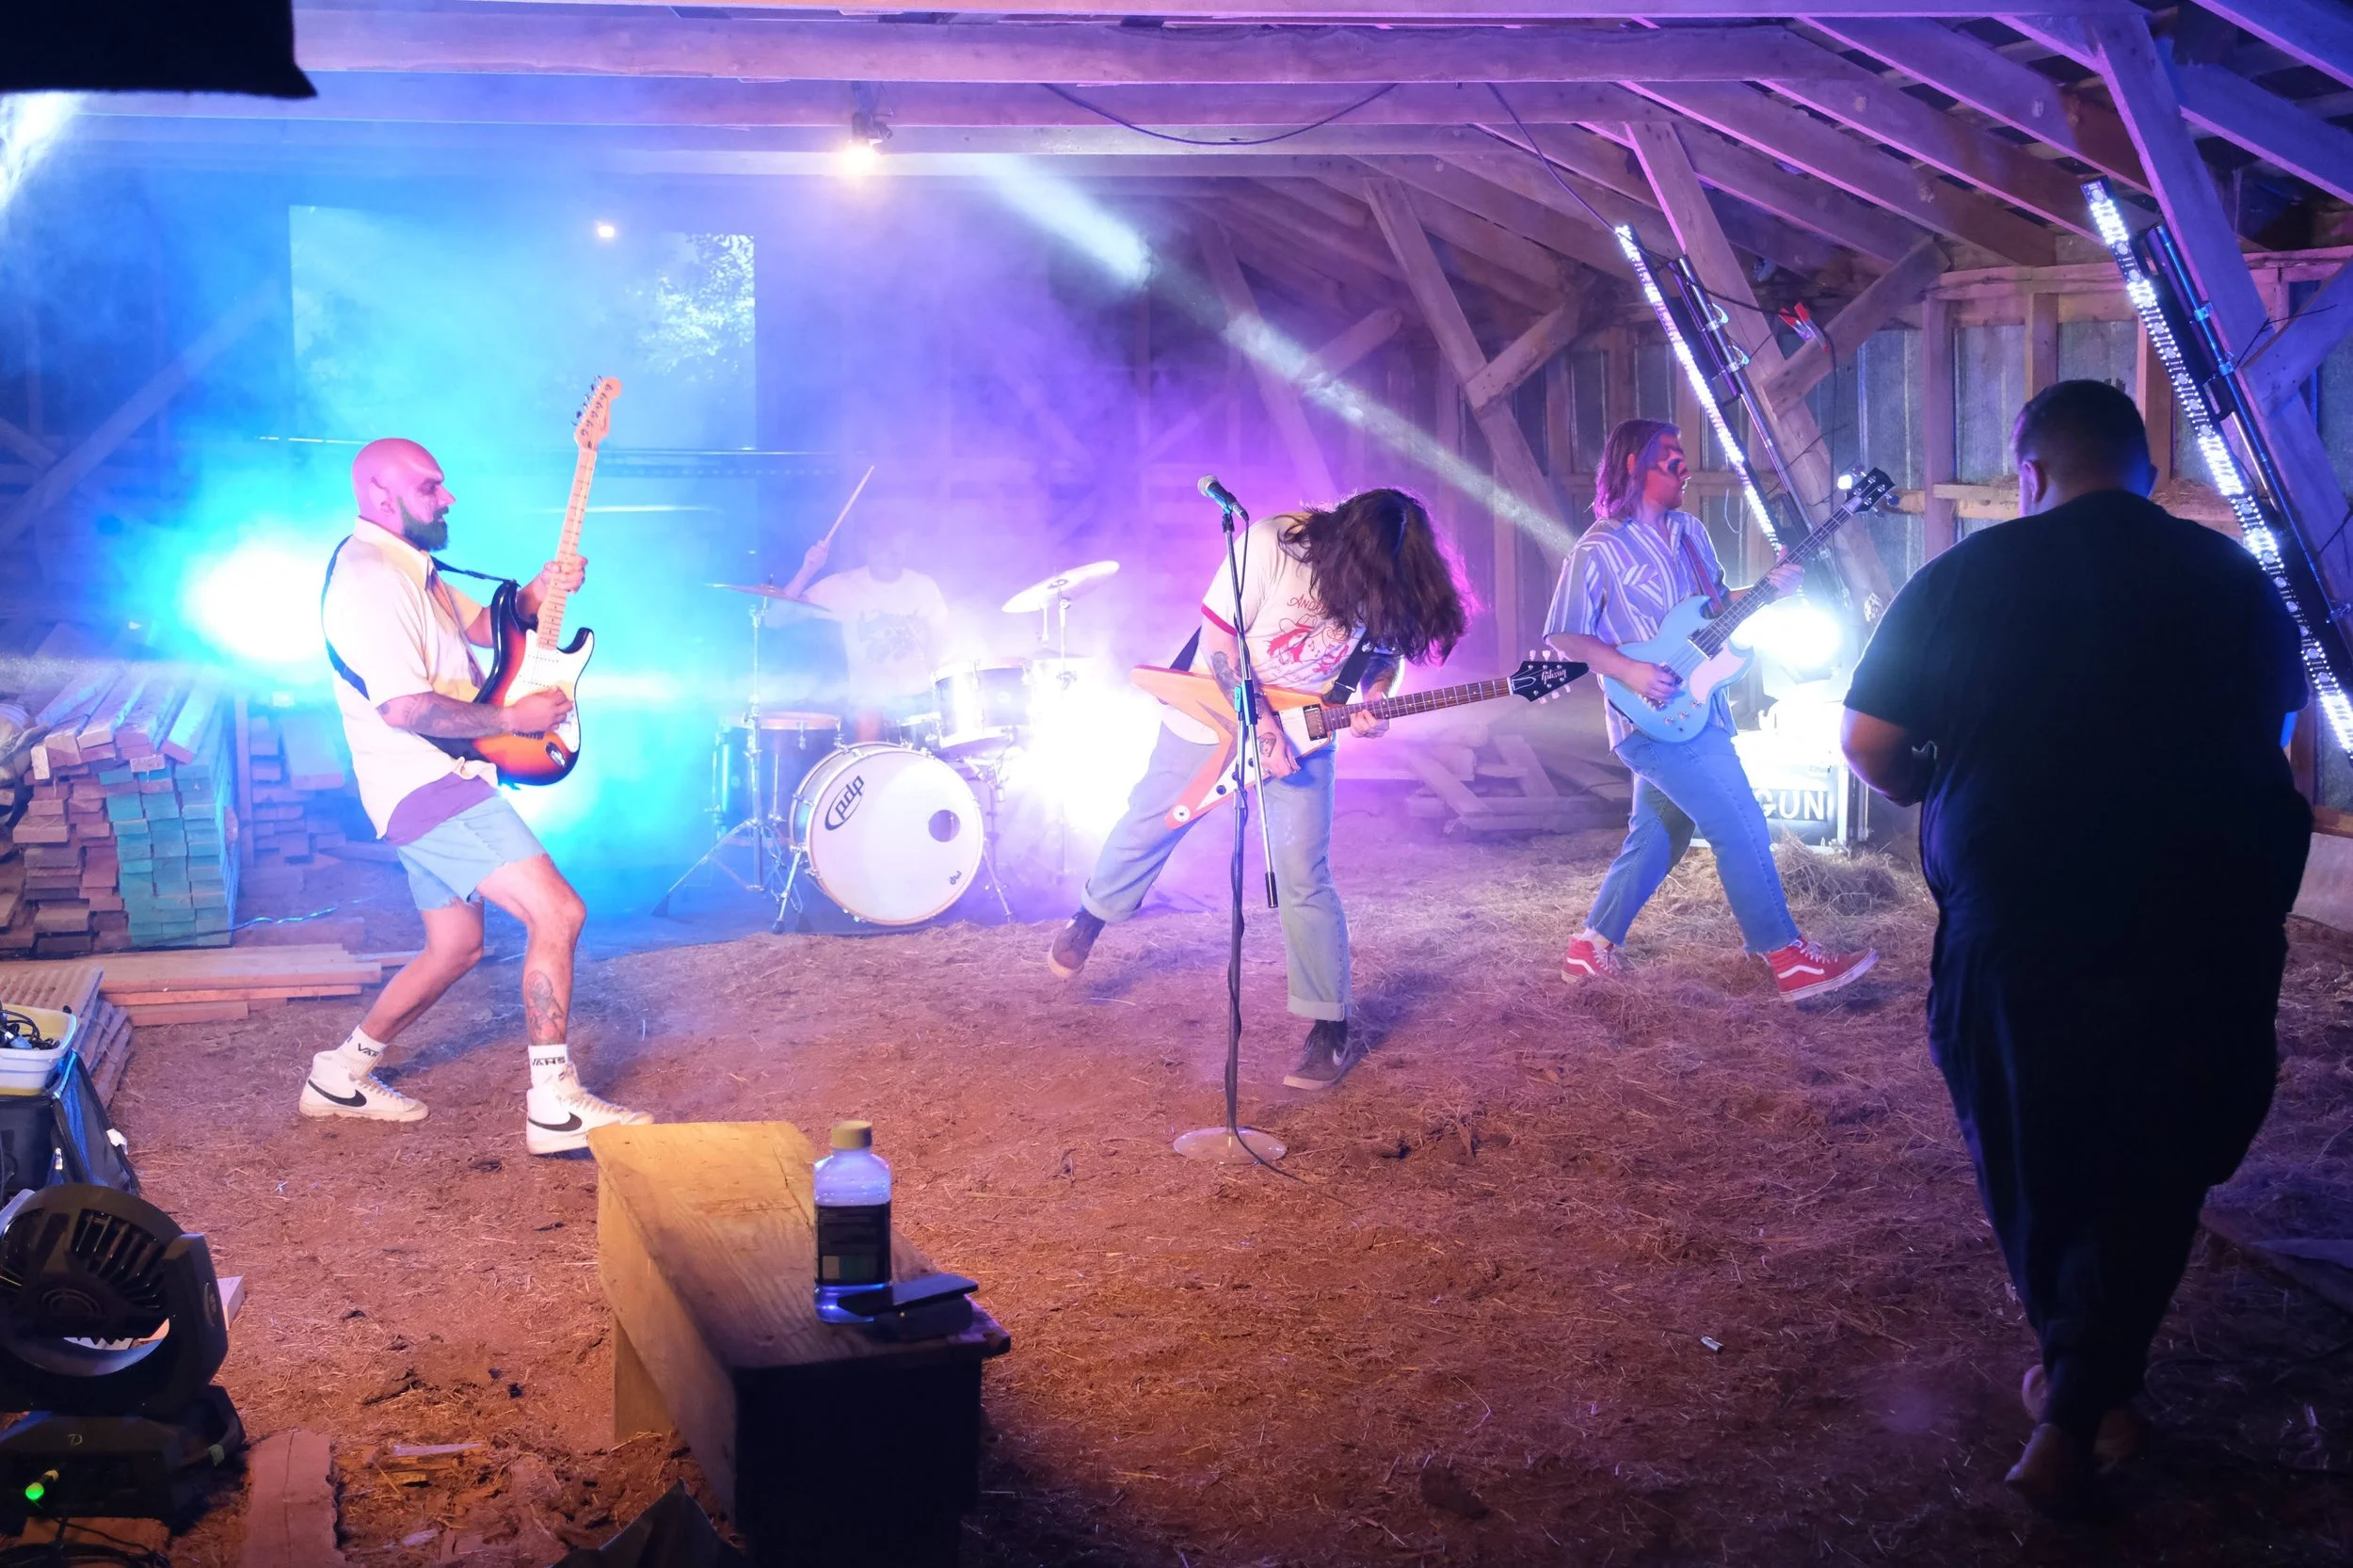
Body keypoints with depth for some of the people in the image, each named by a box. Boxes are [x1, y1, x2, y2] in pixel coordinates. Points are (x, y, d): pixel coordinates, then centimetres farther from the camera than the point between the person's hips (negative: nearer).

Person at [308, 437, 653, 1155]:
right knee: (557, 913, -17)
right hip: (426, 787, -11)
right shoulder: (368, 579, -18)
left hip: (437, 785, 11)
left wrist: (533, 596, 2)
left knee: (456, 948, 20)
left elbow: (482, 626, 23)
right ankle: (554, 1108, -14)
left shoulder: (404, 567, 16)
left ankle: (343, 1075, 32)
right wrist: (513, 718, -17)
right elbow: (406, 707, -26)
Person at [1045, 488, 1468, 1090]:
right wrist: (1260, 722, -27)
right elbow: (1218, 638, -23)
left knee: (1304, 879, -6)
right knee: (1149, 826, 16)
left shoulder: (1385, 579, -16)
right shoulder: (1272, 546, -30)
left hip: (1304, 734, 1)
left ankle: (1331, 1030, 3)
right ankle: (1092, 916, 47)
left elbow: (1386, 645, 3)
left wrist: (1374, 696, -18)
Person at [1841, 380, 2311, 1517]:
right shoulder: (2237, 580, 3)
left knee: (2033, 1166, 19)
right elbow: (2282, 742, 17)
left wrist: (1945, 800, 16)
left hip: (2014, 926, -1)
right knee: (2149, 1180, 12)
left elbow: (1869, 744, -4)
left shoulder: (1964, 579, -6)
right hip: (2206, 938, 1)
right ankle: (2074, 1419, 7)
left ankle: (2071, 1371, 34)